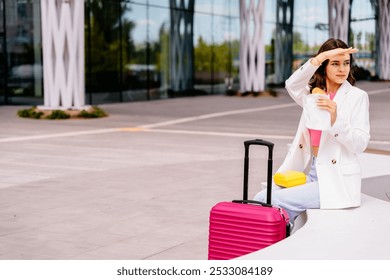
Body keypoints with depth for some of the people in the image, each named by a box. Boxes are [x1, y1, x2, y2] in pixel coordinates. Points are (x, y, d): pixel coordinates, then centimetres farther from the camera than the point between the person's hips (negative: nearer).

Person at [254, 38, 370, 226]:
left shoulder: (357, 96, -2)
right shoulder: (314, 93, 13)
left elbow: (361, 143, -10)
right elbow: (292, 85, -10)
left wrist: (335, 120, -26)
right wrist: (320, 58, -22)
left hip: (337, 180, -6)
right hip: (311, 172, 6)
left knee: (276, 202, -19)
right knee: (261, 198, -9)